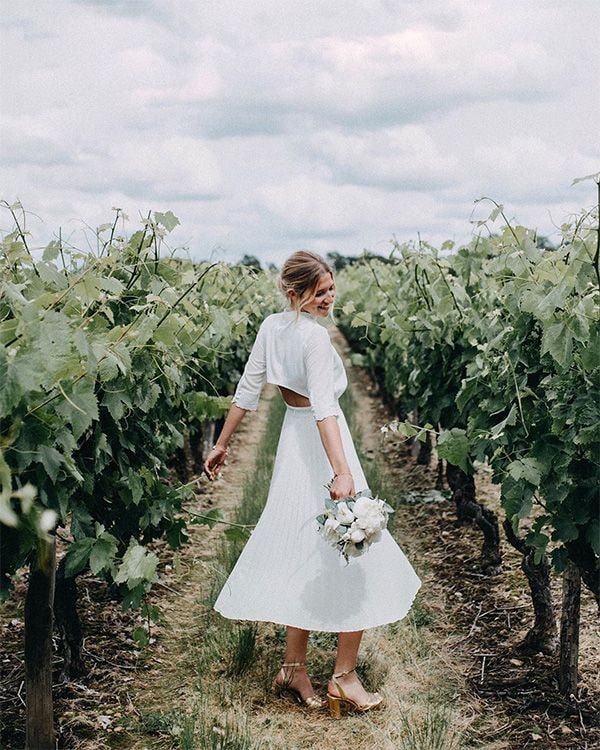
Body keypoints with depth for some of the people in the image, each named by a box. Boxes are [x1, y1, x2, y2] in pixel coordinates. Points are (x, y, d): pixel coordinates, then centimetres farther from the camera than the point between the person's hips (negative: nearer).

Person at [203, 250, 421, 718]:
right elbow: (324, 407, -29)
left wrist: (223, 444, 18)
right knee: (352, 559, 1)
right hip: (320, 449, -8)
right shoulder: (314, 336, -19)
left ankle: (295, 668, 21)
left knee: (302, 557, 15)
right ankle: (345, 678, 5)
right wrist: (342, 472, -37)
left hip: (294, 445, 8)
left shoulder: (271, 327, 4)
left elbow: (247, 390, 9)